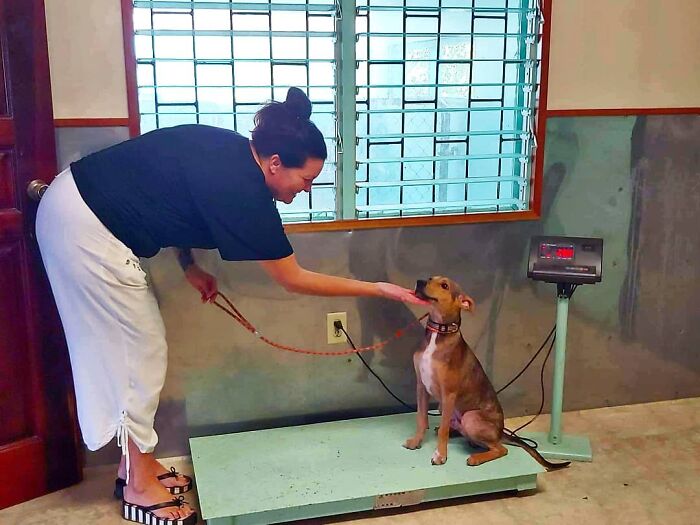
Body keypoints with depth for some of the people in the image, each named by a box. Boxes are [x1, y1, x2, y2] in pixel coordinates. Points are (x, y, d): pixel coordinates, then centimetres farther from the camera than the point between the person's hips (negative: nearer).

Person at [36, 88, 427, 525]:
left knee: (130, 345, 14)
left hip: (82, 207, 9)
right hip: (85, 225, -9)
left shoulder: (230, 155, 3)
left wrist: (189, 267, 7)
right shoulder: (241, 188, -22)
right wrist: (379, 289, -8)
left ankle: (137, 463, 27)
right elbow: (294, 279, -14)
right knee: (140, 349, 0)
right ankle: (138, 487, 13)